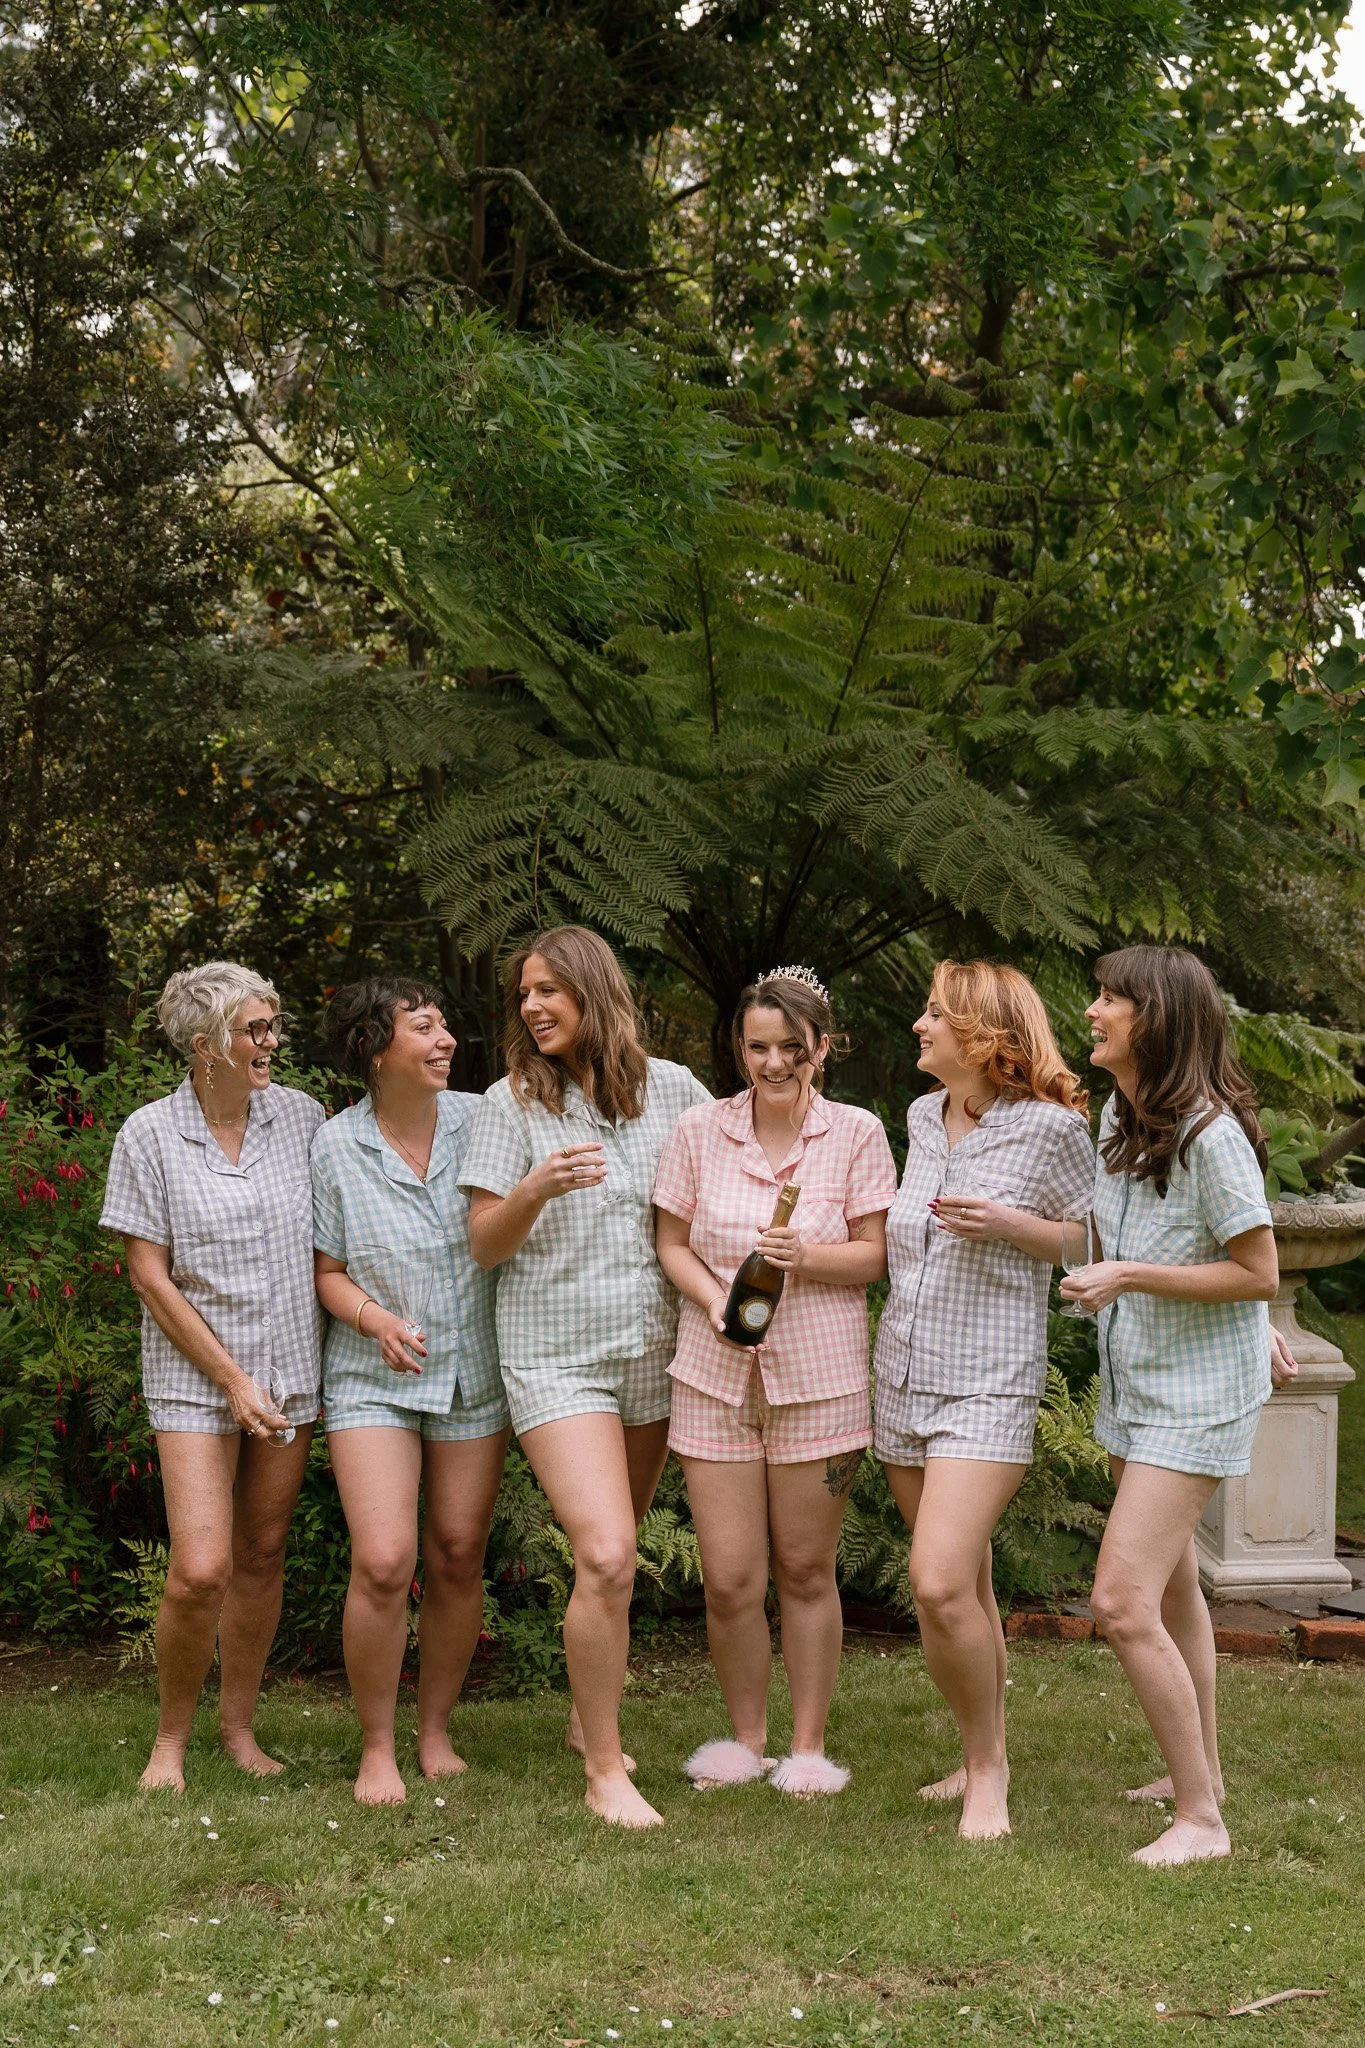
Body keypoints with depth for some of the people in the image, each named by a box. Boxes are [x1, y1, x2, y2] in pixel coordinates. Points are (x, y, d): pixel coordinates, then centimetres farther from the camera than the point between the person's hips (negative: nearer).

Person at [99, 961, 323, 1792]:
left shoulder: (302, 1116, 1)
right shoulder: (150, 1135, -7)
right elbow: (150, 1274, -7)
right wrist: (232, 1379, -10)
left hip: (290, 1371, 3)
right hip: (196, 1377, -3)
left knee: (263, 1557, 9)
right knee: (201, 1571, -12)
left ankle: (240, 1725, 25)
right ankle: (172, 1737, 10)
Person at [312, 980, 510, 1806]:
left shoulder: (480, 1122, -2)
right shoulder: (336, 1147, -6)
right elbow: (326, 1270, -1)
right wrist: (373, 1316, -17)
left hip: (474, 1374, 2)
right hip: (375, 1378, -2)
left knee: (459, 1559, 6)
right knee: (383, 1561, -13)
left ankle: (436, 1731, 24)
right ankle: (376, 1748, 4)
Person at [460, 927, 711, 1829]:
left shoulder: (669, 1088, 3)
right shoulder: (514, 1103, -3)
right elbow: (485, 1245, -3)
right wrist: (538, 1189, -23)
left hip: (655, 1353, 3)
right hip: (556, 1356, -3)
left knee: (614, 1552, 13)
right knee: (607, 1556, -17)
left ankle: (590, 1719, 35)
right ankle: (605, 1771, -5)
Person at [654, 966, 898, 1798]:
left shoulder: (857, 1133, -1)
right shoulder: (701, 1130, 3)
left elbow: (873, 1256, 0)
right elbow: (673, 1244, 8)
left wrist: (807, 1257, -19)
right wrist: (714, 1297, -11)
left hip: (819, 1377, -1)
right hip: (716, 1376, 1)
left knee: (806, 1571, 6)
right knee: (729, 1579, 0)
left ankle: (810, 1745, 21)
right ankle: (746, 1736, 21)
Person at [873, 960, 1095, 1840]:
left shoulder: (1052, 1127, -10)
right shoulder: (923, 1118, 10)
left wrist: (1010, 1225, -18)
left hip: (988, 1388, -7)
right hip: (904, 1377, 7)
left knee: (941, 1585, -18)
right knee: (967, 1587, 14)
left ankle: (988, 1767, 0)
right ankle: (983, 1758, 26)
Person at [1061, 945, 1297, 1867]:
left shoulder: (1210, 1134, -24)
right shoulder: (1120, 1117, 3)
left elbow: (1259, 1274, -21)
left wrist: (1126, 1277, -23)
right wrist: (1252, 1326, 11)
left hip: (1199, 1393, -9)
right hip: (1135, 1380, 9)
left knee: (1123, 1602, -15)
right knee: (1172, 1588, 21)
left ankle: (1202, 1819, -4)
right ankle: (1199, 1771, 38)